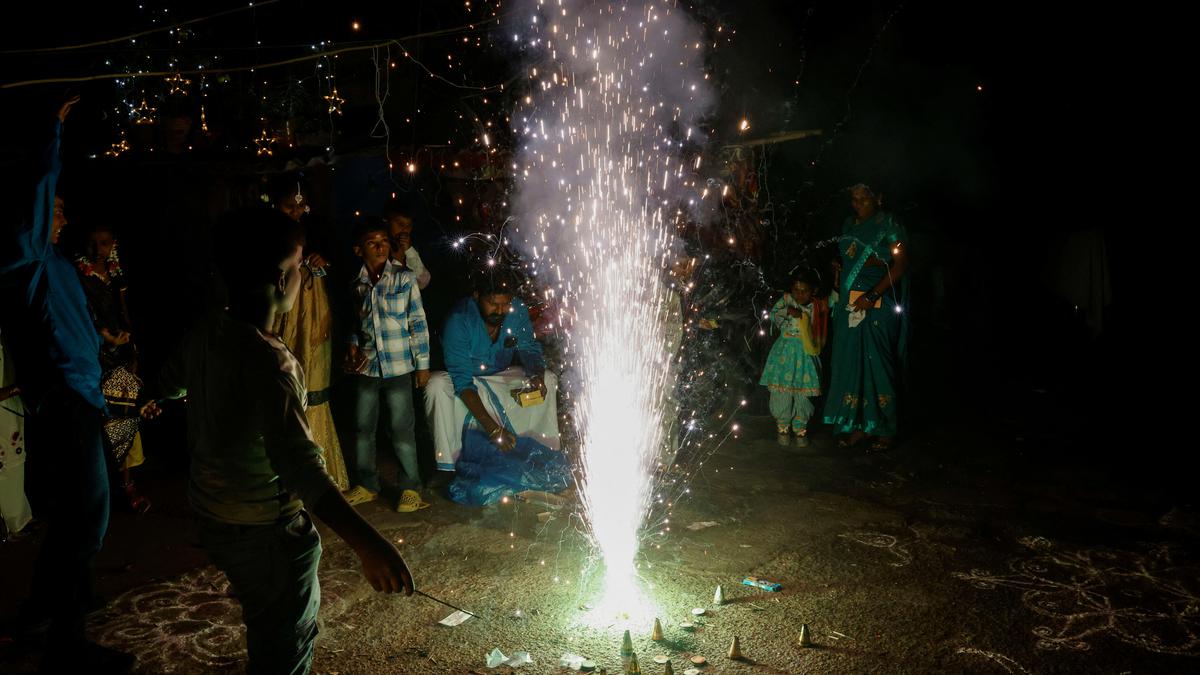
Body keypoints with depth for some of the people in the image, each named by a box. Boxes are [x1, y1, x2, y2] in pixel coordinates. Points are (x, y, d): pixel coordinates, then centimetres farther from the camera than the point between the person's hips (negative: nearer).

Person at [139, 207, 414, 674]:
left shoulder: (203, 338, -3)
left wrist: (156, 401, 47)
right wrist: (366, 543, -48)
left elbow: (170, 381, 21)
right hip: (265, 531, -8)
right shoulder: (268, 362, -29)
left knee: (266, 625, 29)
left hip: (212, 516, 8)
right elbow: (298, 464, -41)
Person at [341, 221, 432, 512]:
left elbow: (418, 322, -5)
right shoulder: (357, 284, 5)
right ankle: (366, 485, 26)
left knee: (402, 429, 0)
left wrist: (422, 364, -6)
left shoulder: (404, 278, -6)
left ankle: (410, 488, 12)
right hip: (366, 366, 4)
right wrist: (353, 345, 1)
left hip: (398, 366, -4)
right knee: (363, 427, 11)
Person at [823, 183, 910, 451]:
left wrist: (872, 295, -19)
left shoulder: (888, 225, -3)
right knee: (850, 362, 5)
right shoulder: (849, 226, 16)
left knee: (877, 363, -5)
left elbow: (900, 264, -11)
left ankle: (885, 429, 6)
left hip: (877, 305, -6)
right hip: (848, 305, 6)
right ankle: (857, 426, 13)